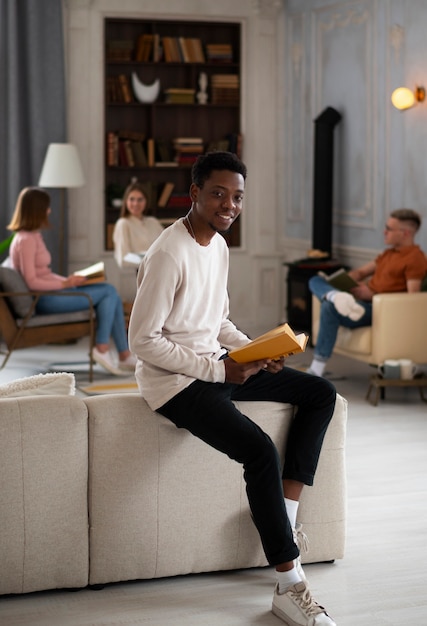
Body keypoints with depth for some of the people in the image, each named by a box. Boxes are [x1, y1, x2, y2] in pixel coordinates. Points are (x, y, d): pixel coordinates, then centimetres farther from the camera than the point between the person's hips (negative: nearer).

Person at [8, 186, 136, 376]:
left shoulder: (33, 236, 16)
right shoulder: (26, 240, -15)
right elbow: (31, 282, -21)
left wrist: (68, 280, 2)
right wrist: (65, 284, -16)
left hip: (49, 292, 10)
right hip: (44, 299, -10)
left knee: (110, 291, -2)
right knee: (108, 293, -11)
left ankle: (125, 355, -4)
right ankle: (102, 349, -4)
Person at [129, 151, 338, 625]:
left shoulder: (218, 244, 8)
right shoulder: (168, 256, -20)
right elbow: (142, 341, -21)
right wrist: (219, 368, -21)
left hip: (216, 365, 10)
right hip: (174, 380, -10)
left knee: (321, 394, 5)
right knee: (261, 450, -27)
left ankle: (282, 518, 3)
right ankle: (289, 587, -16)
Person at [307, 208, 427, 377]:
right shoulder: (389, 253, 21)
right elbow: (361, 272, 28)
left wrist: (373, 295, -17)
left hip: (378, 311, -10)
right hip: (362, 301, 10)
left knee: (329, 307, -33)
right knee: (315, 281, 1)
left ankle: (317, 370, -29)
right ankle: (336, 296, -36)